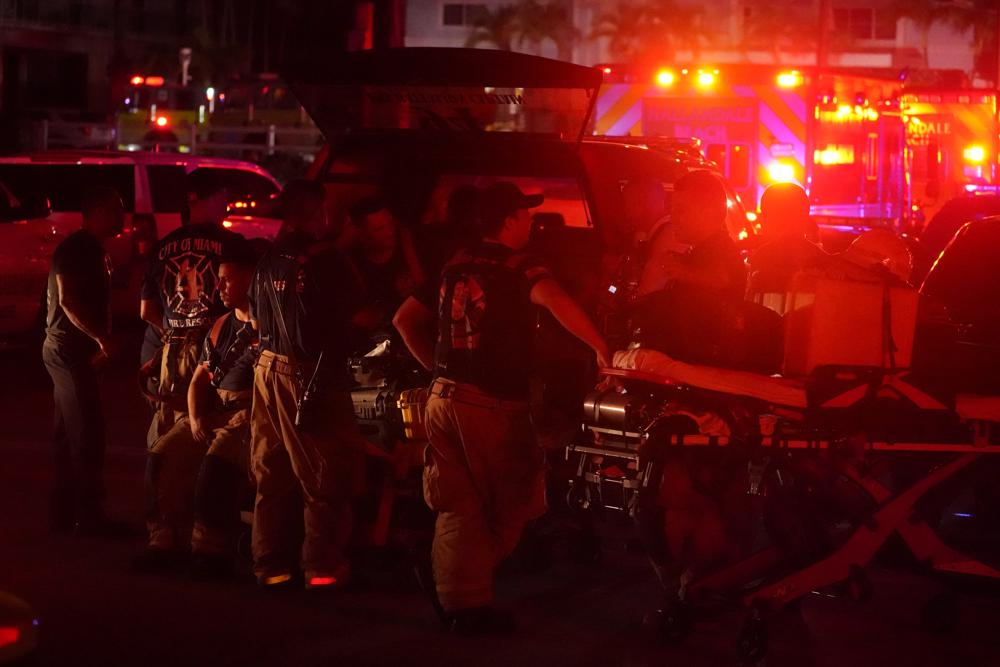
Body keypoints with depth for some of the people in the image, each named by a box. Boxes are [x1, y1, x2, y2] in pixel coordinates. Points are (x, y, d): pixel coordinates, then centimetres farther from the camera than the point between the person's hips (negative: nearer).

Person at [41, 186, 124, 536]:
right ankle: (90, 517, -5)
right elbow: (68, 300, -25)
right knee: (87, 435, -8)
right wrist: (101, 337, -26)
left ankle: (65, 513, 19)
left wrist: (101, 341, 11)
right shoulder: (75, 248, -15)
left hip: (73, 351, 10)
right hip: (68, 350, -10)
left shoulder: (92, 249, 15)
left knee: (70, 436, 13)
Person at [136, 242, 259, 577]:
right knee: (163, 455, -11)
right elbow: (199, 379, 18)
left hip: (251, 411, -8)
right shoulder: (221, 327, 19)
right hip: (214, 410, 8)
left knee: (216, 463, -32)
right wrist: (195, 419, 1)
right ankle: (166, 540, -7)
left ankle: (210, 549, -22)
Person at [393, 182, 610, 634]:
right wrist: (600, 347, -25)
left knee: (458, 507, 10)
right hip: (491, 404, -6)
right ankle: (473, 605, 10)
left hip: (445, 396, 6)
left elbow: (405, 320, 19)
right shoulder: (516, 265, -9)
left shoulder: (456, 266, 13)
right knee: (508, 506, 8)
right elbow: (552, 298, -30)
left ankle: (456, 599, 12)